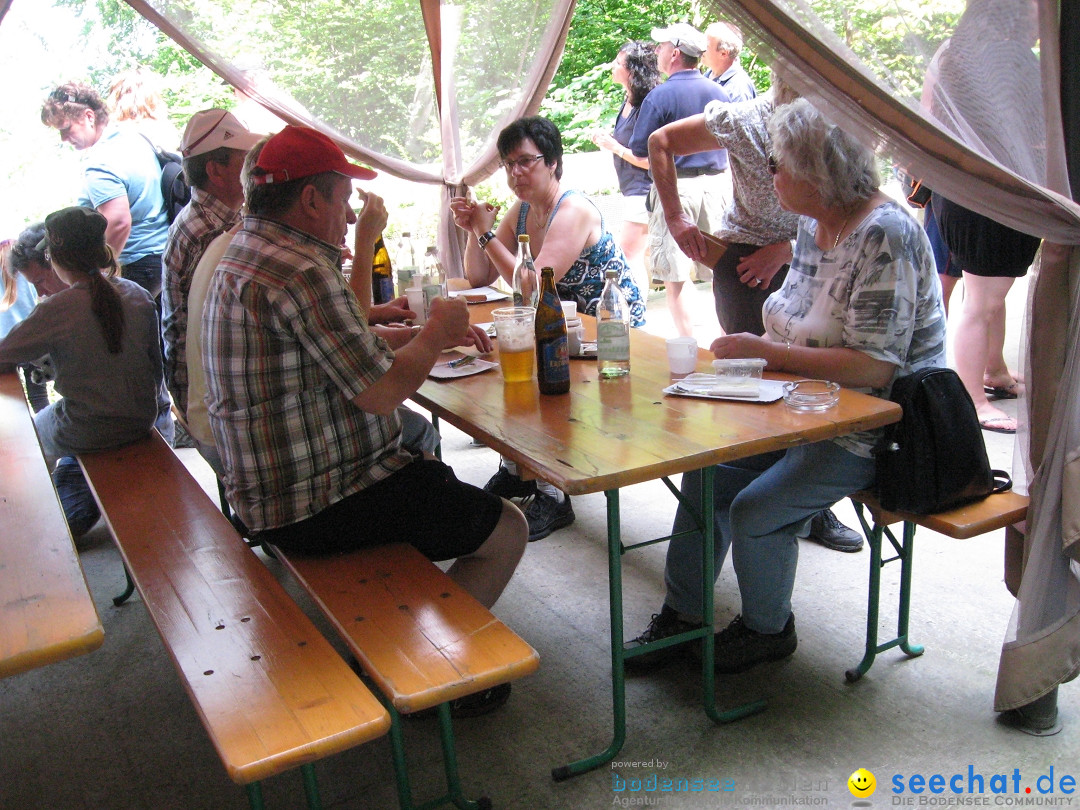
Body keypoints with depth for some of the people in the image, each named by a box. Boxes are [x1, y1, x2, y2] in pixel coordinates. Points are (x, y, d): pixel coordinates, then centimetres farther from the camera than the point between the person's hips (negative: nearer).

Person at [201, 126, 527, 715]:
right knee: (505, 533, 1)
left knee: (436, 478, 32)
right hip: (318, 506, -11)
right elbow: (380, 392, -24)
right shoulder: (300, 273, -23)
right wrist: (435, 334, -6)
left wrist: (429, 335, 14)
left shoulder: (244, 253, 12)